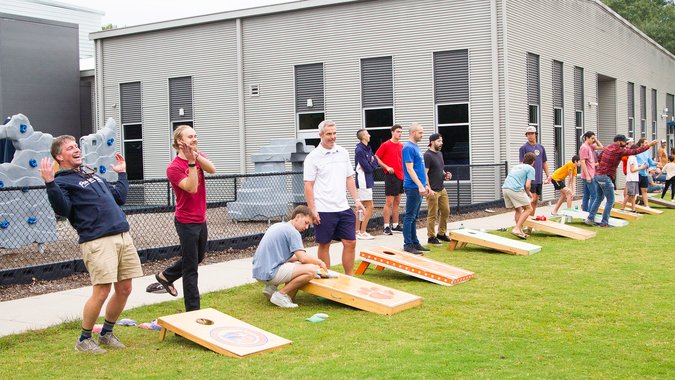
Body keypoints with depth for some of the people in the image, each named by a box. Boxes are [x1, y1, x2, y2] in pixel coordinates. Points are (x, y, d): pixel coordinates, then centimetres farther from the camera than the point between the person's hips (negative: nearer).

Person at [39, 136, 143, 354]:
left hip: (123, 237, 8)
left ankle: (107, 333, 27)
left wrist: (122, 173, 35)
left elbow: (120, 197, 30)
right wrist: (49, 183, -23)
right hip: (97, 241, -8)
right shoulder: (62, 182, 2)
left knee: (124, 289, 8)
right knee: (101, 291, -10)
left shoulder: (92, 175, 26)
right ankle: (84, 340, 9)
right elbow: (62, 209, -16)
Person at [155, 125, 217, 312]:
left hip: (201, 220, 8)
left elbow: (211, 169, -15)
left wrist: (196, 155, -28)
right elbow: (192, 187, -27)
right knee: (191, 268, 0)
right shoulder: (174, 168, -16)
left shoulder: (199, 157, 4)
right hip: (187, 222, -7)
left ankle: (165, 276, 44)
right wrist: (191, 162, -30)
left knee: (198, 257, 25)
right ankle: (193, 310, 9)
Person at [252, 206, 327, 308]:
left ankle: (271, 287, 12)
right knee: (312, 270, -16)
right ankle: (281, 295, -9)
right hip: (270, 272, -10)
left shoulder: (278, 226, 20)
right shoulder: (293, 232, -8)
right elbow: (303, 258, -15)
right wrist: (319, 262, 3)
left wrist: (297, 258, 16)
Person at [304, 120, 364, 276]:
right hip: (324, 210, -5)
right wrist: (312, 210, -13)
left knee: (350, 242, 5)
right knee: (324, 245, 5)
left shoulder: (343, 153, 9)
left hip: (343, 208, 5)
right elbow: (308, 186, -8)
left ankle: (349, 277, 16)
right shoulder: (313, 157, -7)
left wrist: (356, 200, 7)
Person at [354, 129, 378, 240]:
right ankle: (362, 233, -5)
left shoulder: (368, 149, 13)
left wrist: (371, 164, -7)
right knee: (369, 207, -7)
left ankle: (357, 231, 18)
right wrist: (372, 164, 1)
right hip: (363, 181, -9)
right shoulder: (359, 150, -16)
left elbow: (375, 163, 12)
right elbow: (368, 168, -17)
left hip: (367, 181, 9)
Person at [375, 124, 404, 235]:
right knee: (389, 202, -6)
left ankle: (395, 225, 18)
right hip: (391, 176, -7)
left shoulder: (401, 146, 12)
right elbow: (376, 158, -6)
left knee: (397, 202, 11)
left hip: (400, 176, 7)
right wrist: (387, 167, -14)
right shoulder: (386, 145, -6)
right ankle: (387, 226, -3)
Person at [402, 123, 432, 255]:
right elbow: (409, 169, -19)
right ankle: (408, 244, -2)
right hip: (413, 188, -9)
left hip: (419, 188, 9)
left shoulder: (416, 147, 17)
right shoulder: (408, 148, -12)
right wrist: (420, 185, -23)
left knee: (414, 217, 13)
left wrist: (426, 185, 21)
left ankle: (415, 242, 19)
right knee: (409, 217, -5)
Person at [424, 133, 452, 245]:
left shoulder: (439, 154, 15)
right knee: (433, 215, -2)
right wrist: (429, 189, -21)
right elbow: (425, 173, -17)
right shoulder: (427, 155, -13)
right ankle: (431, 237, 8)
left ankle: (441, 234, 27)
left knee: (446, 211, 13)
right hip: (433, 190, -9)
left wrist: (445, 174, 5)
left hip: (442, 189, 9)